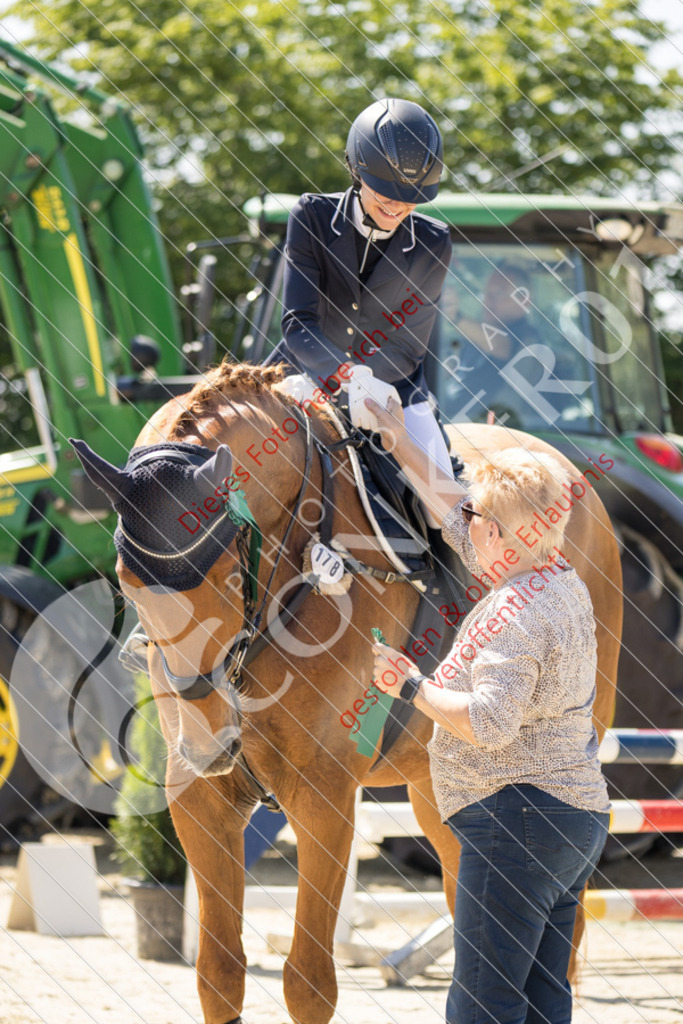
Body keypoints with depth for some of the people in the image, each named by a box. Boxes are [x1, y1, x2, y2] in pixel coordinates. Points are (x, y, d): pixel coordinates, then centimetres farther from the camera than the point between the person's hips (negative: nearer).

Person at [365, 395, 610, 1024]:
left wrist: (412, 687, -11)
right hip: (577, 817, 10)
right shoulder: (562, 582, 12)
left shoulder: (515, 612, -17)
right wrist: (406, 454, 33)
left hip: (517, 819, -10)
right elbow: (457, 521, 27)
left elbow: (489, 723, -25)